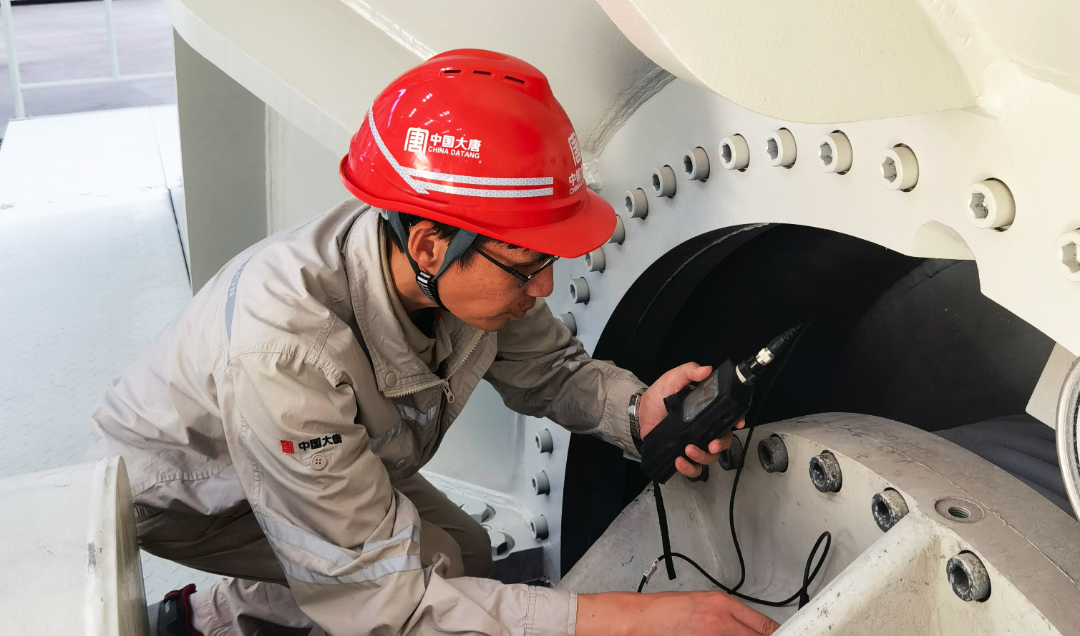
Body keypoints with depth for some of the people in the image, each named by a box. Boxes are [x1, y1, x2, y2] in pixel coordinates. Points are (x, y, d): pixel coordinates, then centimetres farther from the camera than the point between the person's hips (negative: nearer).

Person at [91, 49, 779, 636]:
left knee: (467, 553, 8)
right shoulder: (285, 352, -44)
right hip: (185, 491, -7)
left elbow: (551, 368, -4)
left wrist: (638, 410, -28)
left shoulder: (465, 269, -24)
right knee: (444, 566, -21)